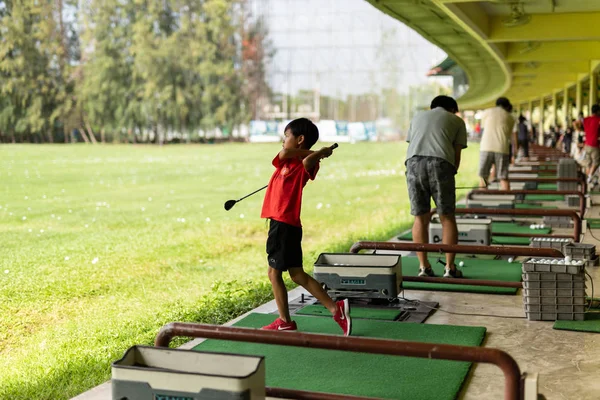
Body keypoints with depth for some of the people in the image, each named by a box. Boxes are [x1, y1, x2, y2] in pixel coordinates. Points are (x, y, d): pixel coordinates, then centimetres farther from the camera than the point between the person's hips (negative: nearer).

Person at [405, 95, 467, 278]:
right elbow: (457, 155, 14)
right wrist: (451, 175, 21)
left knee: (421, 217, 10)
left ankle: (424, 267, 9)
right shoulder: (457, 121, 23)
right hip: (441, 163, -2)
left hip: (414, 162, 3)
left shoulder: (418, 117, 32)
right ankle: (450, 268, 7)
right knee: (447, 217, 7)